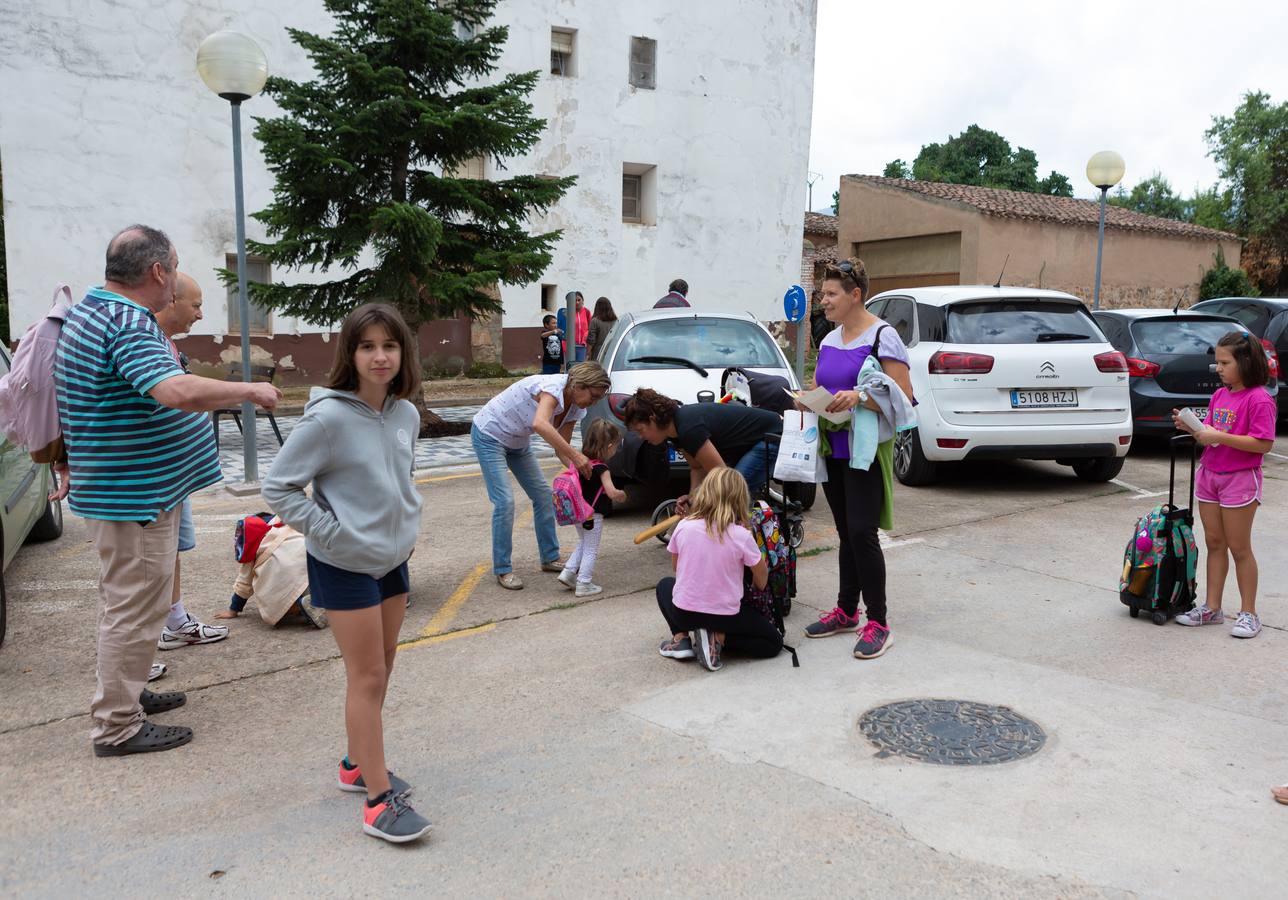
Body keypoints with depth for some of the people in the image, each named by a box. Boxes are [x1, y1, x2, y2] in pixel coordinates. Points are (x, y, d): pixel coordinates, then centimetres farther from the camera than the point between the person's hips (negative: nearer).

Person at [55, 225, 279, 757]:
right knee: (133, 610, 0)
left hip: (113, 488, 11)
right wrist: (251, 391, -24)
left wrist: (75, 468, 27)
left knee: (126, 603, 23)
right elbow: (179, 392, -38)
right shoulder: (129, 324, -23)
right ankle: (117, 727, 10)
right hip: (135, 498, -11)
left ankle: (125, 694, 38)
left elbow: (94, 403, 20)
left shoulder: (88, 312, 13)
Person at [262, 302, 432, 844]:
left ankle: (358, 764, 35)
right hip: (344, 565, -7)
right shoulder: (328, 417, -20)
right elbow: (278, 487, -15)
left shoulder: (406, 414, 1)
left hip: (393, 560, 7)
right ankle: (379, 800, 7)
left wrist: (407, 525, 7)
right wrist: (332, 533, -18)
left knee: (379, 670, 17)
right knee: (367, 676, -3)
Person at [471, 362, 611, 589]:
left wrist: (581, 470, -21)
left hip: (517, 441, 9)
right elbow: (540, 424, -51)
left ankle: (550, 558, 19)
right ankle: (502, 570, -4)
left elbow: (561, 449, -3)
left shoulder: (575, 408, -6)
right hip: (489, 434, -9)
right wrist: (576, 455, -52)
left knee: (543, 494, 6)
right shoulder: (553, 386, -32)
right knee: (504, 500, -15)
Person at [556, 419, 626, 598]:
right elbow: (612, 493, -28)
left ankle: (569, 571, 20)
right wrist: (621, 495, -8)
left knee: (582, 544, 27)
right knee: (591, 550, 5)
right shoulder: (601, 469, -21)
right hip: (593, 515, -7)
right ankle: (584, 585, 9)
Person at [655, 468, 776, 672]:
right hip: (725, 616, -2)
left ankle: (681, 637, 12)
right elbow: (762, 583, -3)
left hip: (683, 613, 2)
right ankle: (719, 639, -2)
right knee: (774, 642, 21)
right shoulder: (742, 536, -13)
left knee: (665, 585, 35)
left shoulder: (683, 526, -7)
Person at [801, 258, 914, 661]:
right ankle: (846, 611, 23)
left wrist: (860, 397, -28)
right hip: (832, 450, 7)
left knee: (862, 533, -10)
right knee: (846, 534, 13)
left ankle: (877, 623, 0)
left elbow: (903, 397, -15)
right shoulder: (829, 341, 13)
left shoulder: (882, 337, -9)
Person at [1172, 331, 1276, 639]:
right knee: (1214, 543, 11)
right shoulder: (1220, 395, 9)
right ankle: (1211, 608, 19)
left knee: (1239, 547, 0)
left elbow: (1264, 443, -20)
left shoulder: (1259, 399, -14)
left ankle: (1248, 614, 12)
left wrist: (1219, 436, -23)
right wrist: (1192, 427, -4)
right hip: (1209, 475, 7)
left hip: (1240, 479, -7)